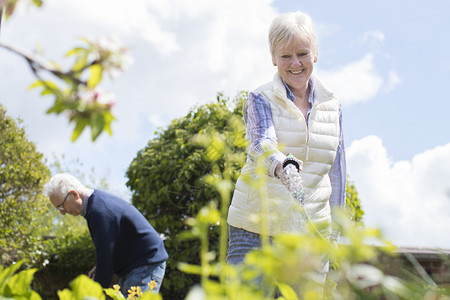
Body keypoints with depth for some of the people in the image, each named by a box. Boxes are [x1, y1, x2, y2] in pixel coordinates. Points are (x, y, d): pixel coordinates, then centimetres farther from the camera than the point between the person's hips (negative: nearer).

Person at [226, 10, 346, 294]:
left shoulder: (331, 106, 10)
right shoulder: (261, 100, -1)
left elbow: (336, 171, 13)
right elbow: (262, 142, -21)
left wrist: (333, 237, 11)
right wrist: (283, 166, -44)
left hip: (309, 231, 3)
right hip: (256, 229, -3)